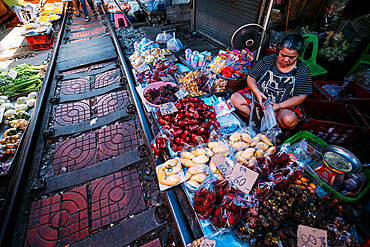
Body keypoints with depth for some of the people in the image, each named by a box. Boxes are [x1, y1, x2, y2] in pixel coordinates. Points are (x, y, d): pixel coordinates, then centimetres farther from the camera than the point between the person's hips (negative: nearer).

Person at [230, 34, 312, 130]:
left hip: (284, 105, -1)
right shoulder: (267, 61, -4)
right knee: (235, 98, -18)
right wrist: (257, 92, -20)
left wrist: (279, 106, -23)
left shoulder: (303, 72, -7)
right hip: (259, 97, 2)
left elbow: (300, 97, -7)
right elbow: (251, 78, 0)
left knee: (289, 120, -35)